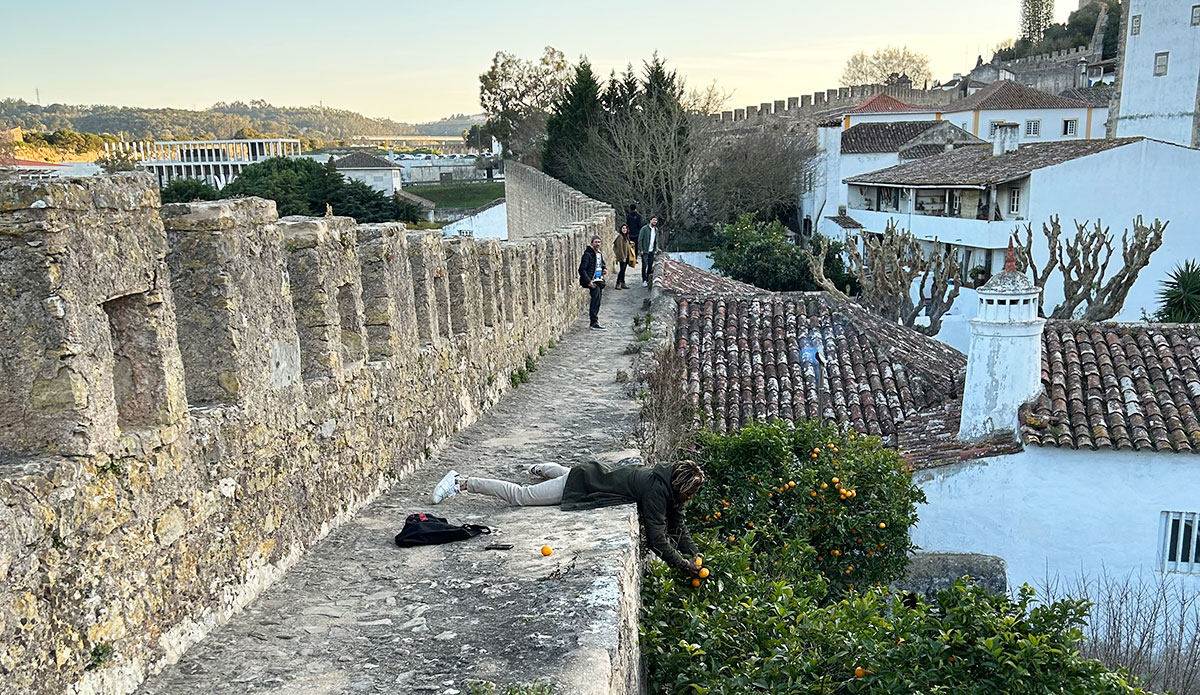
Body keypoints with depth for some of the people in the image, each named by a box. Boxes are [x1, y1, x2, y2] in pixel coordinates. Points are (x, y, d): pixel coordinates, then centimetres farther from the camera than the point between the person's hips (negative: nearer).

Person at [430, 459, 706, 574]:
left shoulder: (671, 479, -6)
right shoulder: (656, 489, -31)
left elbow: (677, 520, 3)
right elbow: (656, 536, -31)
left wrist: (693, 553, -5)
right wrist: (683, 564, -25)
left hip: (604, 471, 8)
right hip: (581, 485, -8)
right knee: (520, 496, 0)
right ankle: (461, 482, 9)